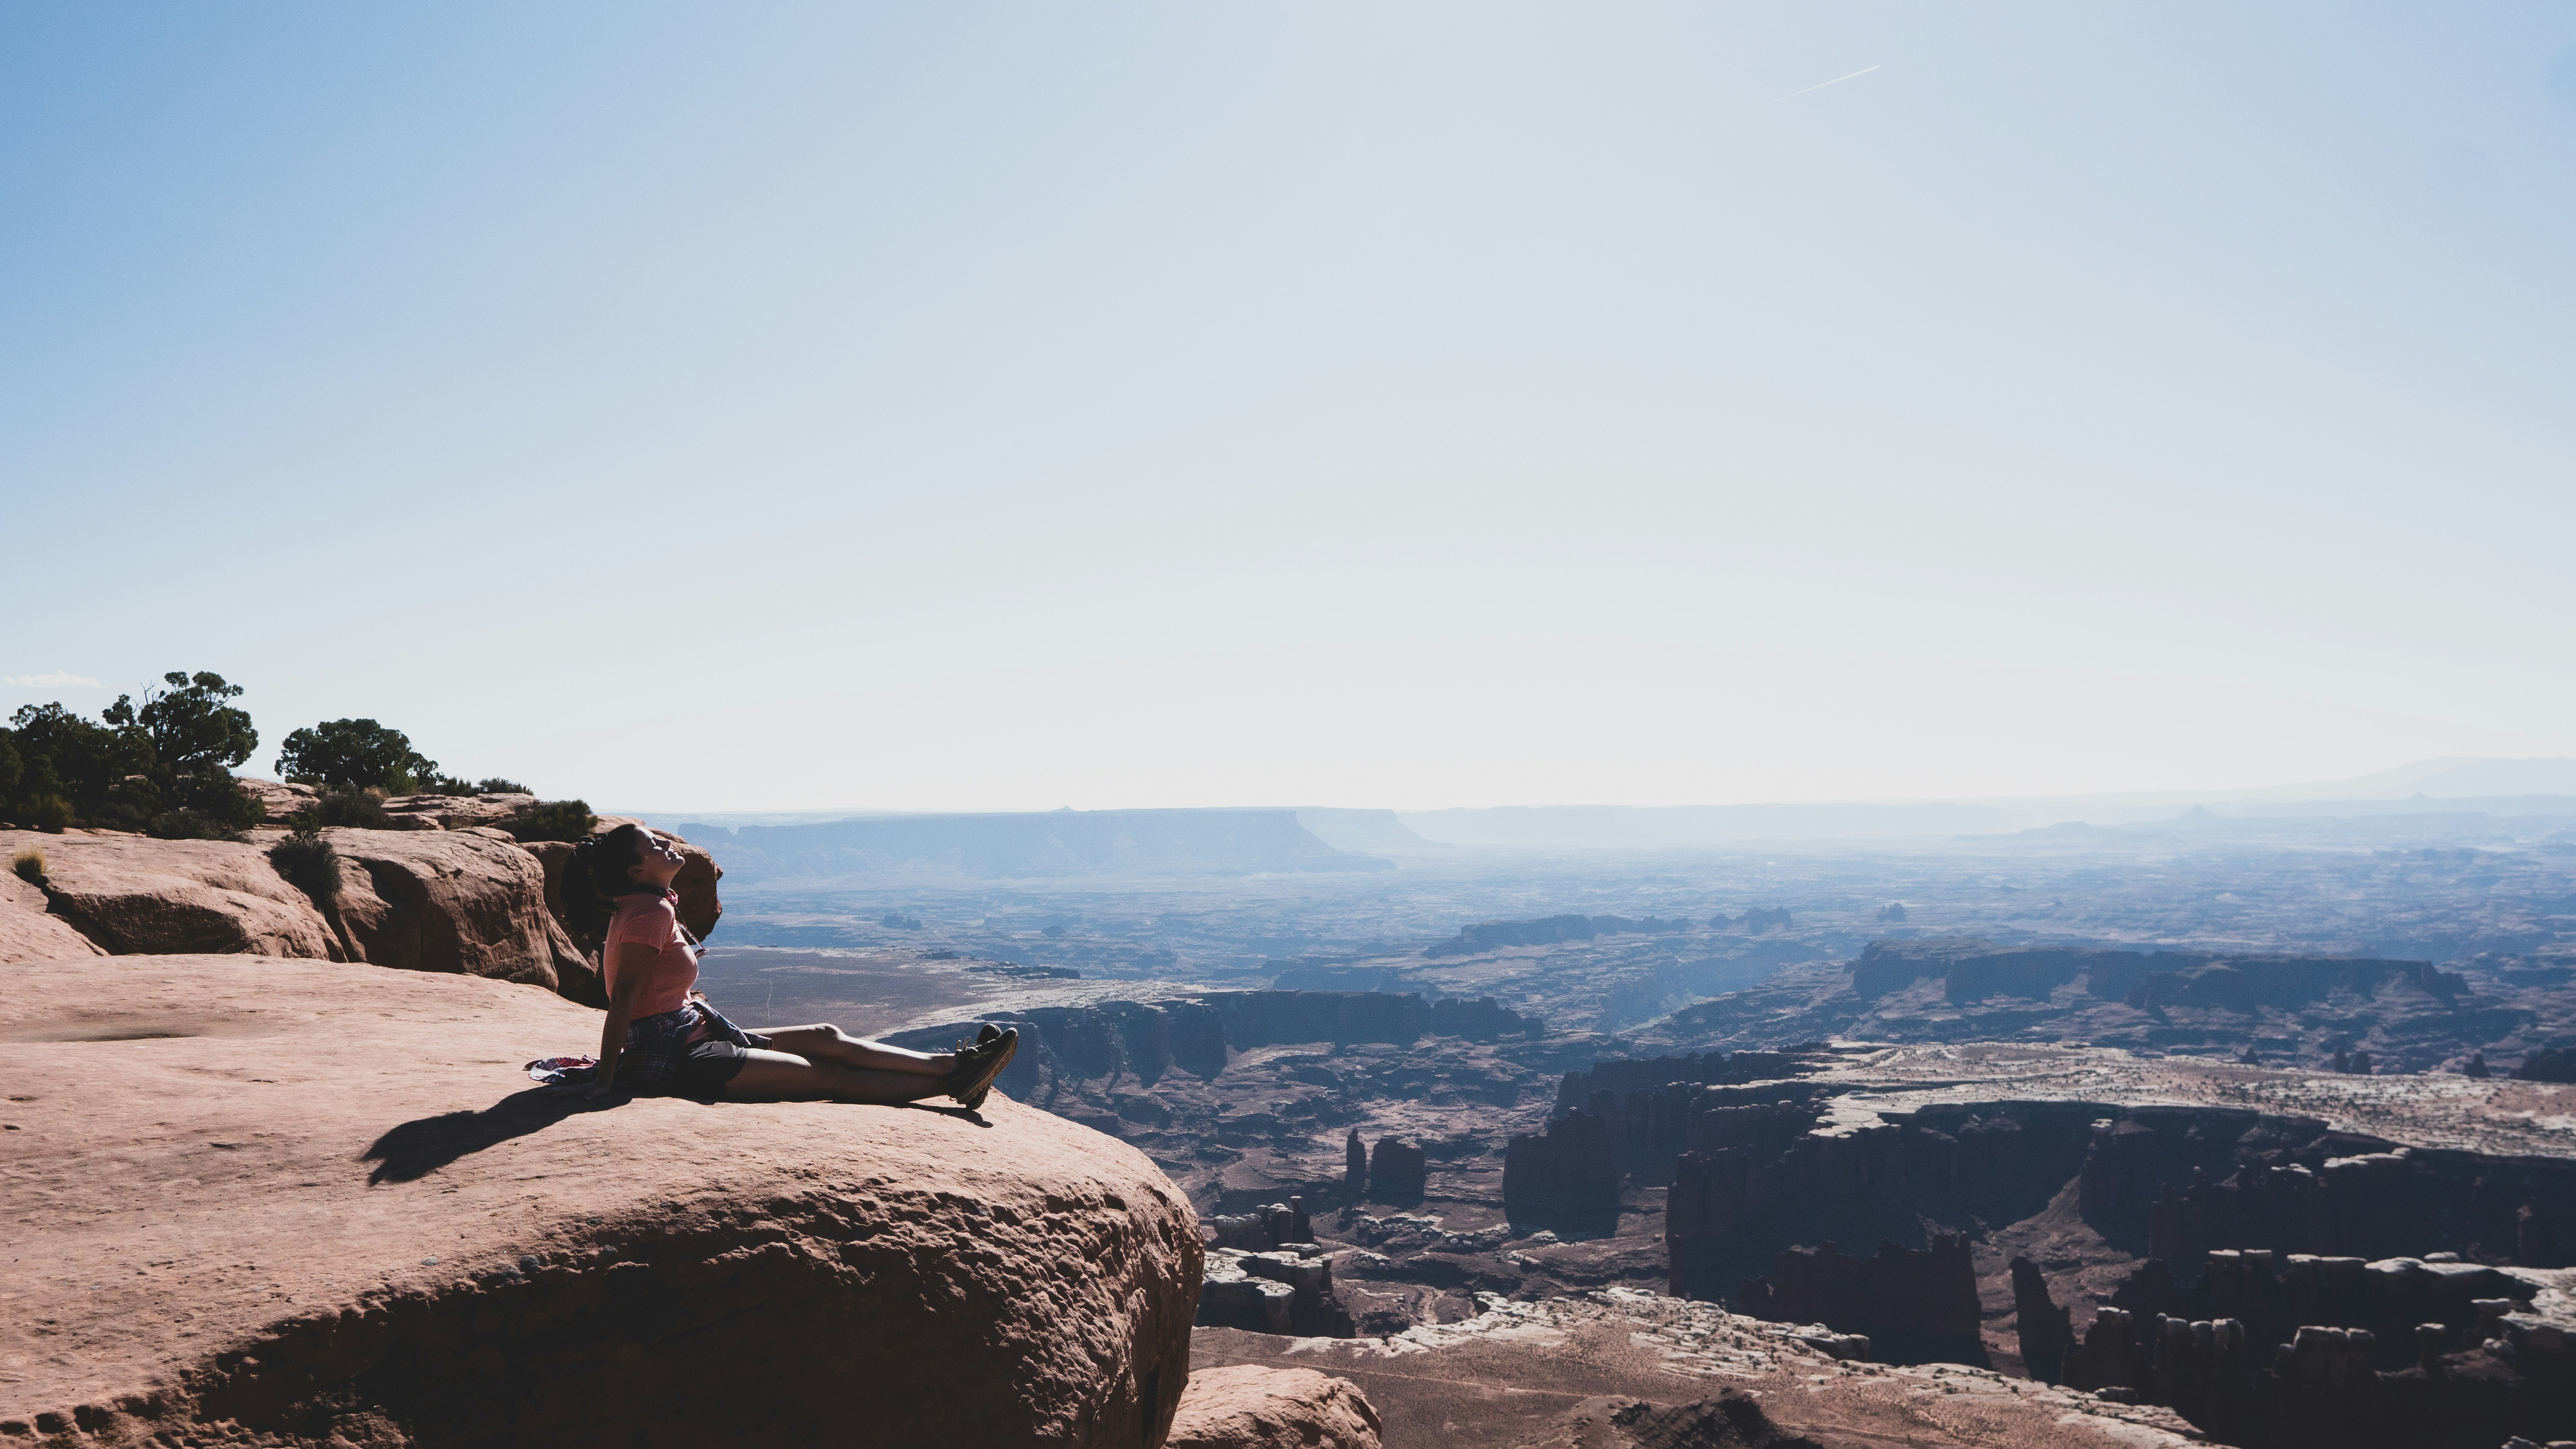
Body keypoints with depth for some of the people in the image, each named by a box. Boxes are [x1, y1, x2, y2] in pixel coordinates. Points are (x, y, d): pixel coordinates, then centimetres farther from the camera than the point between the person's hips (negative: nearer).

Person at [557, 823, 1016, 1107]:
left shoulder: (643, 908, 14)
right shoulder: (651, 912, -17)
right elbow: (623, 998, -21)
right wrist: (604, 1083, -23)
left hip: (693, 1039, 10)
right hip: (672, 1061, -10)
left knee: (826, 1038, 4)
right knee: (825, 1074, -12)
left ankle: (954, 1063, 2)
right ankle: (952, 1082, -12)